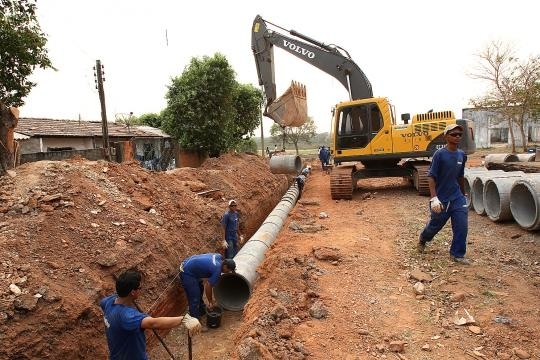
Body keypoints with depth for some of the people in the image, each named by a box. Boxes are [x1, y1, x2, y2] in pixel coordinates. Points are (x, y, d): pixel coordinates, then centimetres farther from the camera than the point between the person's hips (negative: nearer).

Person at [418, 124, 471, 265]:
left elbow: (461, 176, 17)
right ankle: (422, 240, 43)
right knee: (435, 225, 13)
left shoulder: (462, 155, 4)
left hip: (457, 198, 5)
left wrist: (463, 194, 24)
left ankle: (457, 254, 15)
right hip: (441, 199, -5)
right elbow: (431, 176, -17)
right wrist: (434, 198, -25)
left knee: (462, 226, -1)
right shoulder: (440, 154, -14)